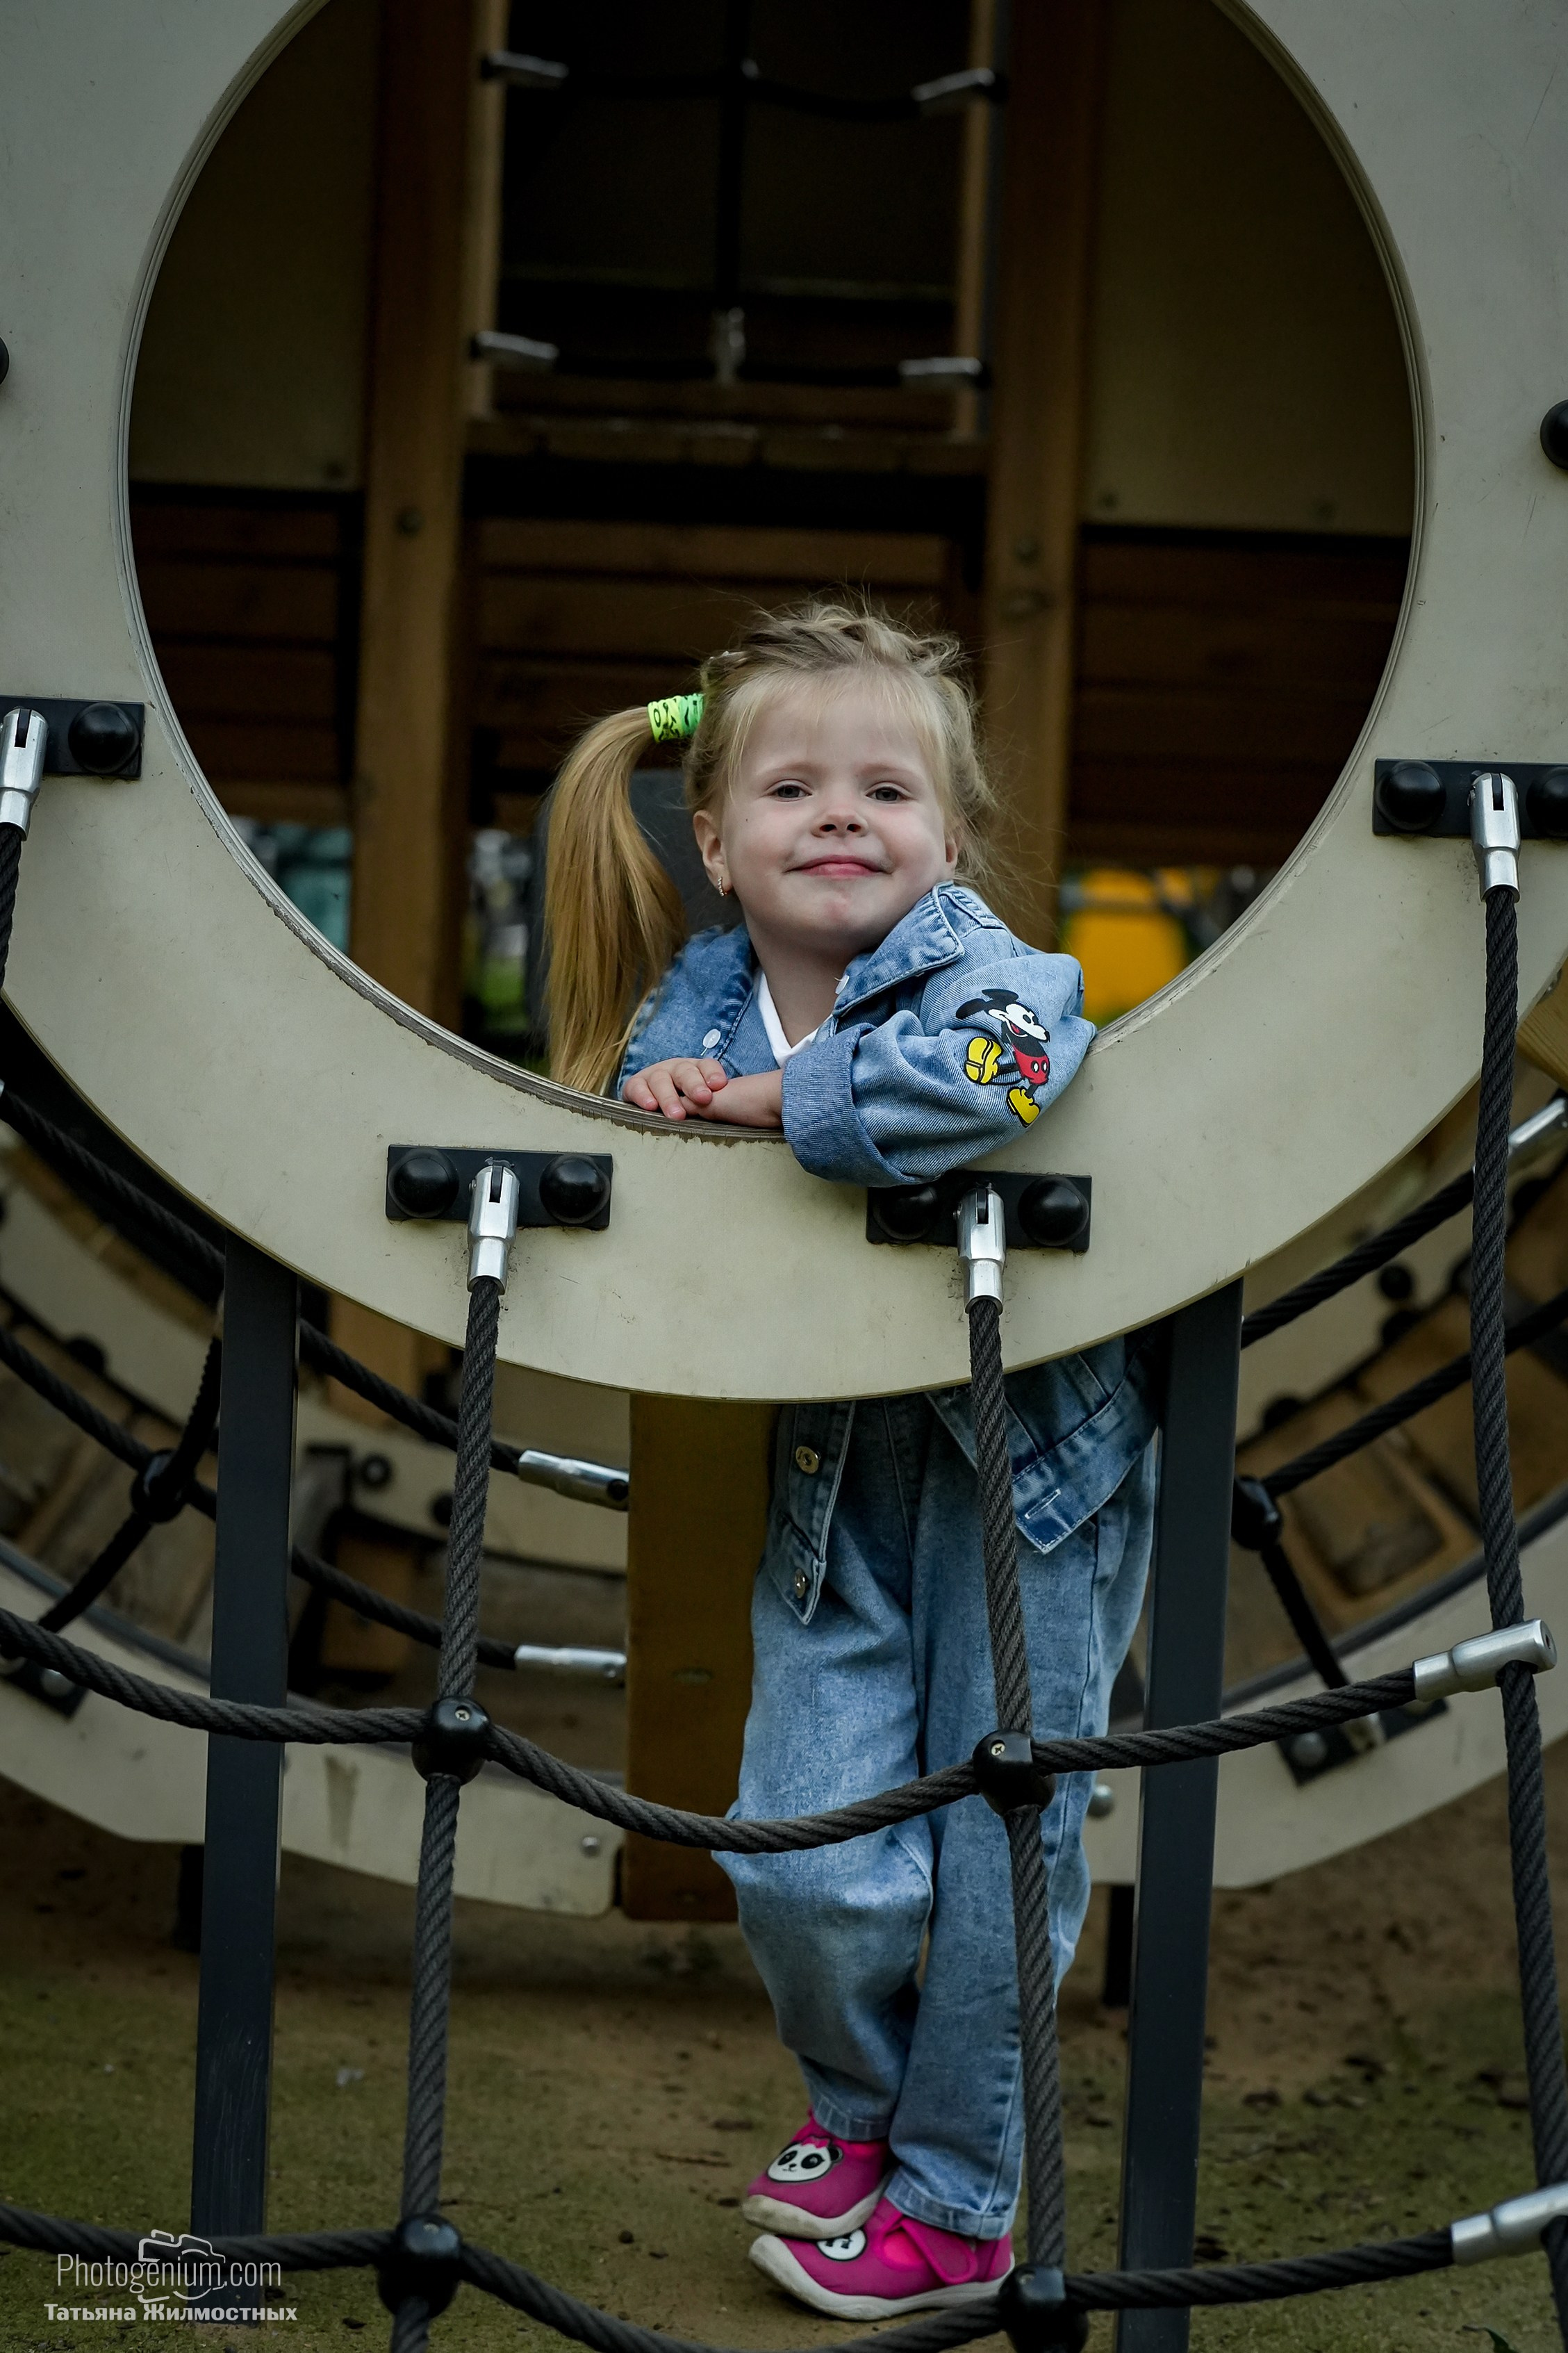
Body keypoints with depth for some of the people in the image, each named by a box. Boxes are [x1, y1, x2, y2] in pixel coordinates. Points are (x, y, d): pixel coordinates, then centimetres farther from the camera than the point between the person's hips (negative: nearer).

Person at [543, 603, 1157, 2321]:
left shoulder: (982, 967, -19)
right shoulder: (692, 1000, -3)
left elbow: (988, 1070, -43)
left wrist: (768, 1096, -29)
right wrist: (659, 1103, -12)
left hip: (1031, 1456, -3)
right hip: (834, 1478, 4)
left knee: (1001, 1853, 6)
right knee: (806, 1861, -1)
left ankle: (956, 2203, 27)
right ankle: (856, 2106, 32)